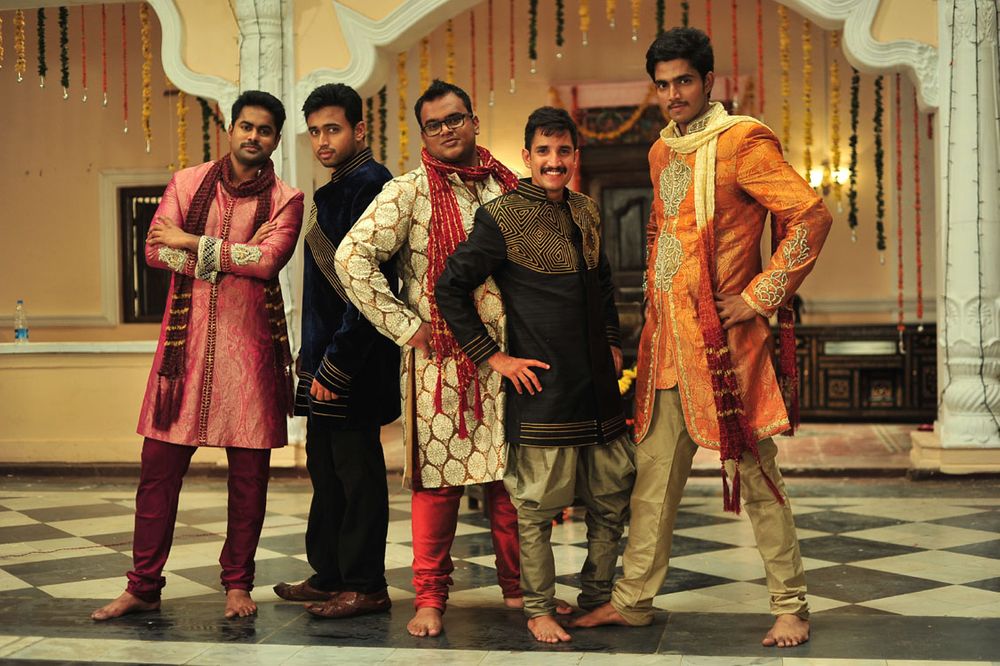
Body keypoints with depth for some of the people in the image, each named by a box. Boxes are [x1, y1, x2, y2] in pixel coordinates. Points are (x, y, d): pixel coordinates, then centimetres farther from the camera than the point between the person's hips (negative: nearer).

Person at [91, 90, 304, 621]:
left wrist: (192, 243, -7)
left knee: (248, 469, 3)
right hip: (186, 338, 1)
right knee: (159, 465, 0)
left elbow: (268, 261, -12)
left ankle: (238, 584, 17)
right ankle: (143, 587, 9)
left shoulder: (285, 199, 5)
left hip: (250, 343, -1)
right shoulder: (187, 183, 11)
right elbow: (155, 249, -1)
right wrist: (235, 256, -10)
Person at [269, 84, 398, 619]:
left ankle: (366, 587, 5)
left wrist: (337, 364, -21)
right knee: (325, 465, 14)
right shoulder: (336, 190, 17)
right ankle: (330, 575, 24)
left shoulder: (369, 184, -13)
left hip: (354, 357, -10)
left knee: (356, 467, -3)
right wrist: (314, 355, 17)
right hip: (327, 354, 10)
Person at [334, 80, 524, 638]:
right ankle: (431, 597, 10)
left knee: (510, 473, 8)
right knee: (439, 476, 0)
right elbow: (353, 259, -11)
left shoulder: (507, 186, 10)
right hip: (440, 357, -4)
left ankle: (518, 585, 21)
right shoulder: (410, 191, -3)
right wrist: (405, 327, -11)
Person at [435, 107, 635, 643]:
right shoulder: (502, 218, -8)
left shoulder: (586, 213, 13)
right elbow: (451, 288, -8)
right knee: (537, 505, -1)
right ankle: (539, 610, 13)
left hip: (597, 385, 7)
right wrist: (492, 356, -9)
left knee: (613, 497, 12)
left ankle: (597, 595, 27)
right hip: (541, 386, -7)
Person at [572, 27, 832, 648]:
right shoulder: (662, 152, 15)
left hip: (723, 339, -7)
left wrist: (761, 297, -14)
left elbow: (812, 215, -14)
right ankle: (633, 599, 20)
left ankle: (791, 606, 11)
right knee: (654, 474, 11)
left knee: (755, 475, 0)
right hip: (665, 340, 7)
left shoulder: (742, 141, -9)